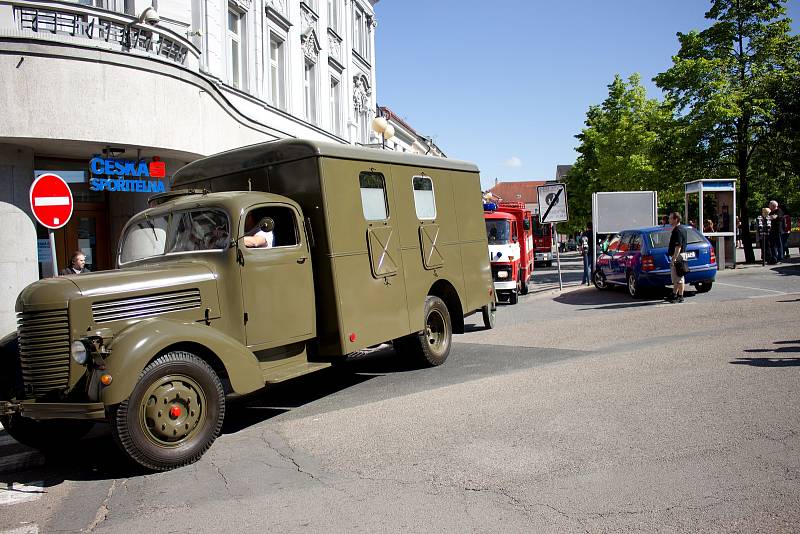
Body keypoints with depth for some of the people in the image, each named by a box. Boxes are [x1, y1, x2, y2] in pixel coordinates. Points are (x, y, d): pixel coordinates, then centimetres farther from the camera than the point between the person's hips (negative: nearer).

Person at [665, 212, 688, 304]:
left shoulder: (677, 231, -18)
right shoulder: (682, 229, 16)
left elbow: (678, 246, -24)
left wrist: (674, 258, -25)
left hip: (678, 256, -11)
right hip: (677, 256, 11)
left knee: (678, 277, -6)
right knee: (675, 277, 16)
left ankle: (680, 296, -1)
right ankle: (674, 294, 23)